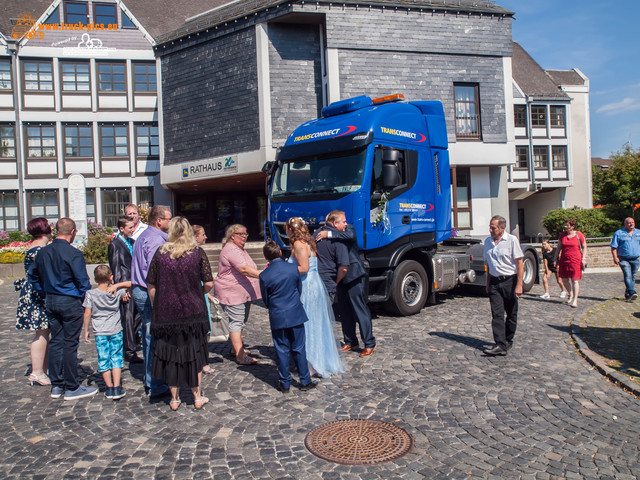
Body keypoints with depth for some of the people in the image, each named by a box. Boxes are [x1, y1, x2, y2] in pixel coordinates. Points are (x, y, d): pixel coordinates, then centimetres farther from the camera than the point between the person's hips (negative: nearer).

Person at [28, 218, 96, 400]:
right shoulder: (73, 254, -17)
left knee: (55, 342, 14)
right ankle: (72, 388, 8)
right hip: (70, 302, -7)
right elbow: (83, 281, -16)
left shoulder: (43, 252, 4)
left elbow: (33, 275, 17)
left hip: (50, 301, 7)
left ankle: (56, 386, 21)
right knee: (70, 344, 0)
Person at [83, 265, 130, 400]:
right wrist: (116, 285, -3)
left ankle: (109, 388, 13)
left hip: (100, 332, 0)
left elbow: (87, 313, -7)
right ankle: (117, 388, 1)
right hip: (116, 330, 1)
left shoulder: (90, 294, -5)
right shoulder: (117, 292, -2)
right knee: (116, 358, 5)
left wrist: (86, 330, 2)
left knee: (103, 360, 7)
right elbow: (131, 283, 11)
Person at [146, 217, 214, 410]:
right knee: (193, 353, 12)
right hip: (192, 312, 0)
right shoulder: (198, 253, -5)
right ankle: (197, 396, 20)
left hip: (166, 313, 1)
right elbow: (209, 283, -6)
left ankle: (174, 399, 21)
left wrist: (155, 307, 11)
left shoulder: (160, 253, -3)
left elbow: (151, 286, -1)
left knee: (170, 354, 11)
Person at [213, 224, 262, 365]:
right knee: (236, 322, -10)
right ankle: (240, 356, -10)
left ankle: (236, 348, 29)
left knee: (241, 321, 16)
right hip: (232, 293, -11)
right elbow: (244, 269, -31)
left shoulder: (240, 249, 18)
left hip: (244, 293, 11)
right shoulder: (231, 250, -18)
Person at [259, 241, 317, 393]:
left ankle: (285, 384, 16)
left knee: (282, 351, 8)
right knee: (299, 349, 10)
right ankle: (305, 381, 16)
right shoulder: (293, 268, -6)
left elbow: (265, 299, 0)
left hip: (277, 317, -1)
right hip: (296, 314, 1)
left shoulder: (264, 275, -11)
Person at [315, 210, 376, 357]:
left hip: (354, 276, -4)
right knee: (344, 312, 13)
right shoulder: (322, 236, 4)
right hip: (340, 278, 4)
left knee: (360, 310, 0)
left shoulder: (349, 229, -4)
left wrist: (329, 234, -31)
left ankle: (369, 344, 10)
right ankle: (350, 342, 28)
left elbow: (350, 235, -29)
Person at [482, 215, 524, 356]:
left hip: (510, 281, -3)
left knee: (511, 314, 8)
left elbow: (519, 263, -9)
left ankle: (508, 341, 24)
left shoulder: (512, 240, -7)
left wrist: (519, 285, -14)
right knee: (497, 314, -6)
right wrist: (488, 283, 17)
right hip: (494, 282, 4)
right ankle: (500, 345, -9)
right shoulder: (488, 241, 9)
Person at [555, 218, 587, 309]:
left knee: (575, 280, -5)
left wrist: (583, 258, -5)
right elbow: (558, 247, 15)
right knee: (564, 279, 7)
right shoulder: (562, 235, 9)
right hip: (564, 259, 4)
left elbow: (584, 247, 3)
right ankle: (570, 294, 31)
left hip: (576, 260, -4)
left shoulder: (579, 235, -2)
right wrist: (556, 258, 11)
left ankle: (575, 299, 1)